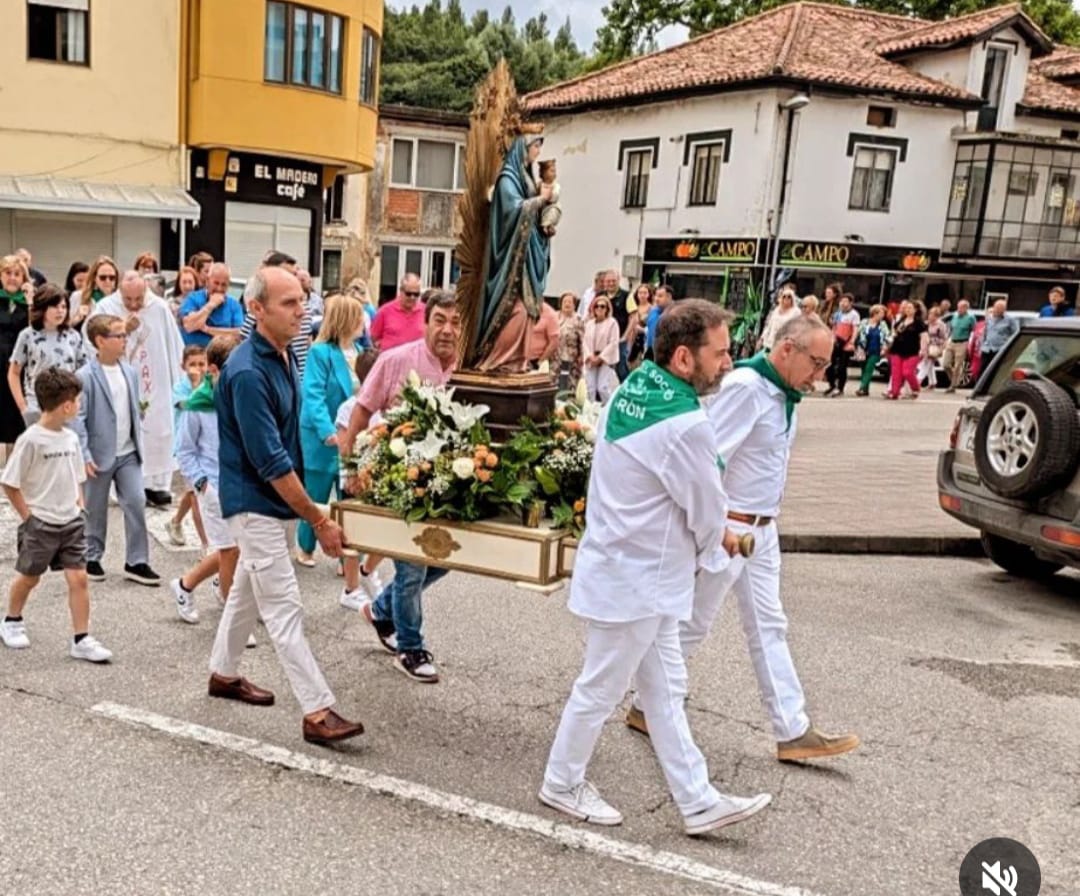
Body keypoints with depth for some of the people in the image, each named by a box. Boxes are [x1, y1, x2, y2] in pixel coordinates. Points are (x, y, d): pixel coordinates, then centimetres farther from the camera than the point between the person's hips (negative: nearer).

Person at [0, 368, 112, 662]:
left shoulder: (70, 438, 4)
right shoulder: (31, 440, -15)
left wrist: (79, 507, 7)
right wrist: (28, 516, -10)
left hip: (71, 522, 5)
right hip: (40, 524, -5)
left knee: (78, 577, -2)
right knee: (29, 577, 14)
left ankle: (81, 639, 3)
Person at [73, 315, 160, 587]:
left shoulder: (129, 372, 3)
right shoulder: (85, 377, -14)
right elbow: (78, 419, -14)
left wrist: (139, 443, 10)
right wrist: (84, 456, -18)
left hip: (128, 454, 5)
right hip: (100, 456, -4)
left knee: (136, 504, 0)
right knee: (96, 510, 10)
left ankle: (136, 562, 9)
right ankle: (91, 558, 29)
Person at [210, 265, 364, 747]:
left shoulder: (285, 355, 4)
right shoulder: (247, 372, -25)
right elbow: (270, 460, -26)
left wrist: (305, 507, 17)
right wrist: (319, 520, -22)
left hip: (278, 498, 9)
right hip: (255, 503, -9)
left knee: (248, 589, 22)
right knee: (284, 607, -7)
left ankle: (223, 673, 39)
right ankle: (317, 712, -4)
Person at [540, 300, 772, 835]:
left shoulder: (628, 392, 2)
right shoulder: (685, 425, -26)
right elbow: (708, 512, -14)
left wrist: (707, 537, 11)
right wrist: (717, 545, 9)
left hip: (628, 567, 10)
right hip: (637, 580, -10)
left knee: (665, 689, 16)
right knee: (602, 687, 9)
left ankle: (697, 800, 27)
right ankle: (562, 784, 29)